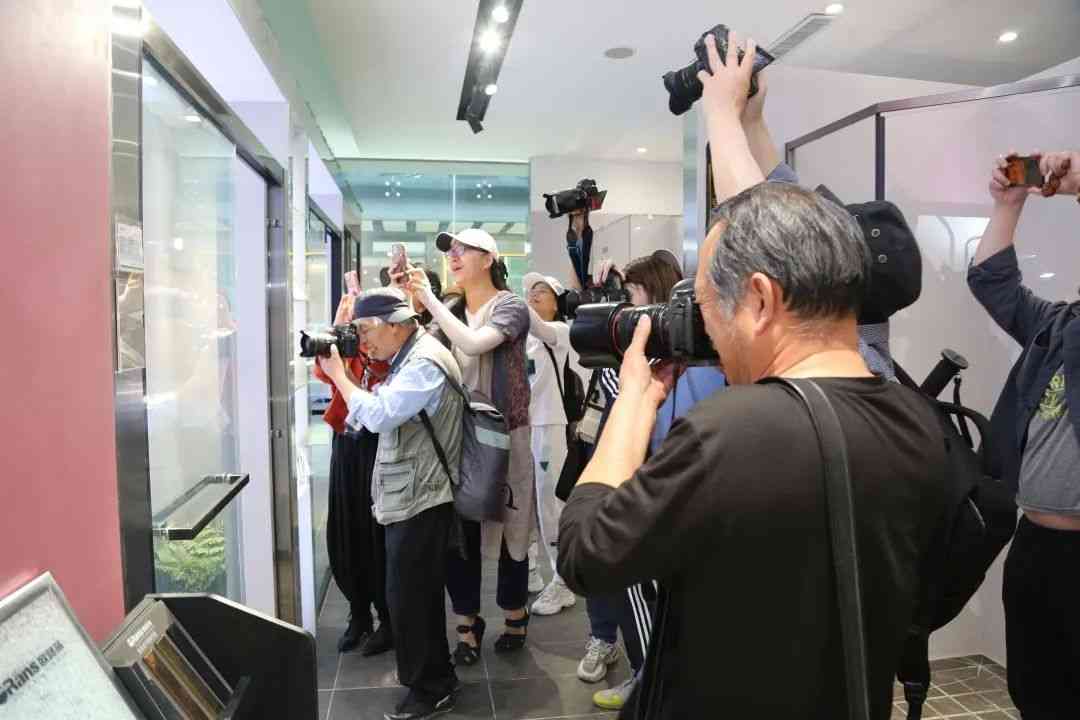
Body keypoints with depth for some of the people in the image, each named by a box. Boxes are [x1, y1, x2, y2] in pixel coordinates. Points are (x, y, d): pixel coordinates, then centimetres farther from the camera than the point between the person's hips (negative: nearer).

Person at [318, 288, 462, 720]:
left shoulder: (425, 364, -19)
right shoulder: (411, 358, 14)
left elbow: (378, 416, -27)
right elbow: (374, 416, 16)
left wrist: (338, 375, -15)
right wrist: (341, 375, 5)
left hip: (420, 501, -10)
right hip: (410, 498, 10)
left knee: (409, 597, 0)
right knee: (417, 594, 19)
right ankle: (436, 680, 35)